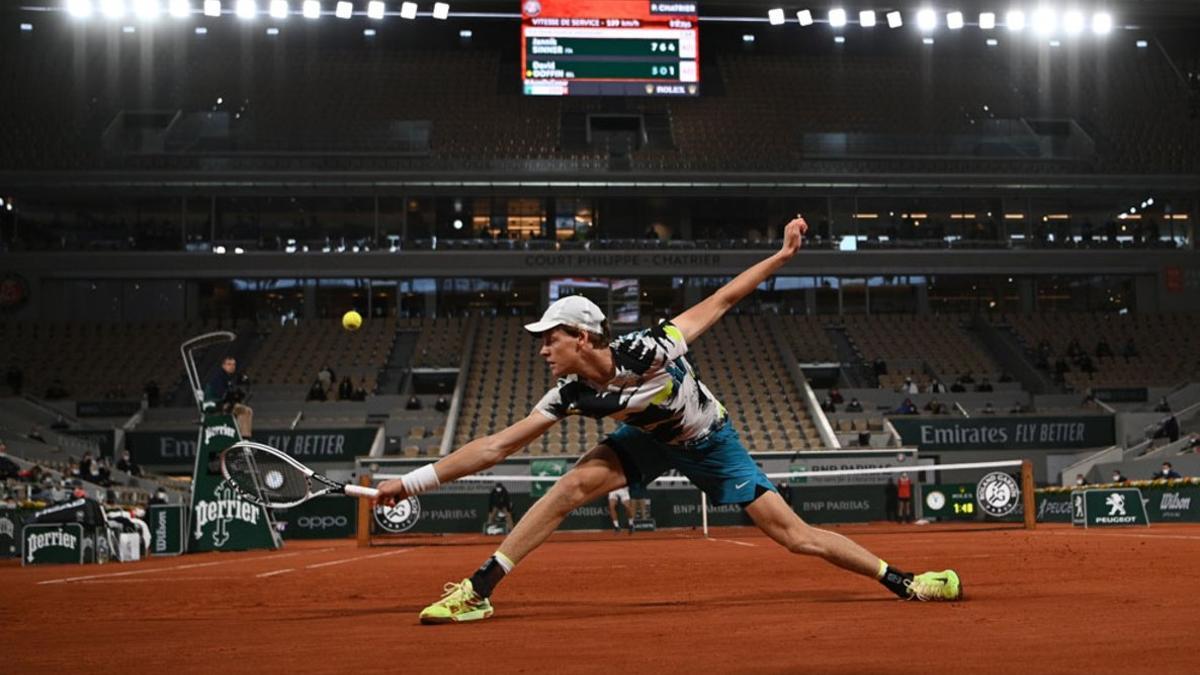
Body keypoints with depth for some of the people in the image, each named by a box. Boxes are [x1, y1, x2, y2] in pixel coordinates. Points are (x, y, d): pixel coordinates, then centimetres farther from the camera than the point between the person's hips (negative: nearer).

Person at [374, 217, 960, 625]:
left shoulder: (650, 351, -34)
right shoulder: (574, 394, -21)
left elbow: (719, 302, -23)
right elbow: (496, 446, -19)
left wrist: (782, 255, -23)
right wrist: (414, 481, -23)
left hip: (710, 443, -3)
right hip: (650, 440, 3)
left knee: (794, 534, -10)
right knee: (573, 485, -20)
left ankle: (902, 581, 3)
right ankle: (478, 590, -15)